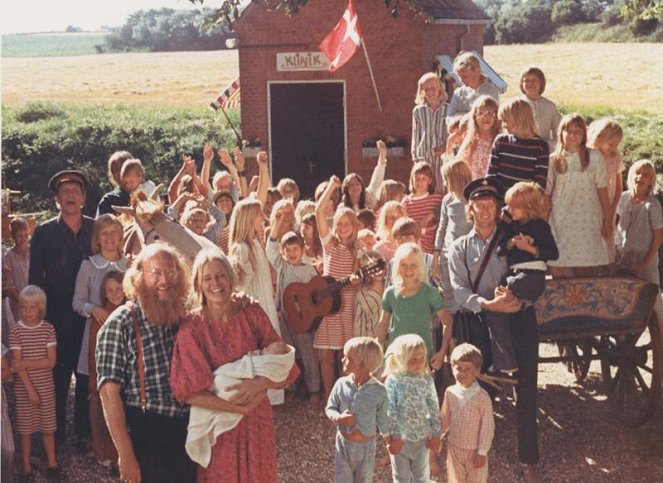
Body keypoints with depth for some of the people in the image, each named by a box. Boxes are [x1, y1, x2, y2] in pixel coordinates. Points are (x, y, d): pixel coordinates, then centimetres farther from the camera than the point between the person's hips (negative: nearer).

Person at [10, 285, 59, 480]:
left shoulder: (48, 329, -4)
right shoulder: (16, 332, -8)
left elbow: (51, 361, -9)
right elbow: (17, 365, -12)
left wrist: (26, 363, -19)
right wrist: (30, 389, -16)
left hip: (46, 387, 1)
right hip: (23, 387, -1)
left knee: (48, 427, 9)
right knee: (25, 428, 7)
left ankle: (52, 463, 22)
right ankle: (26, 466, 18)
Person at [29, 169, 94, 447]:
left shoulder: (97, 229, 3)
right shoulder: (43, 233, 1)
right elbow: (35, 280, 2)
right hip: (57, 317, -1)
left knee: (88, 379, 7)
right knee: (58, 378, 5)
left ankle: (85, 433, 20)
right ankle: (55, 437, 18)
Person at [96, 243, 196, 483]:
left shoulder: (186, 318, 7)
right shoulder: (121, 323, -10)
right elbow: (109, 392, -14)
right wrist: (126, 455, -17)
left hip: (187, 434, 5)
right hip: (144, 435, -5)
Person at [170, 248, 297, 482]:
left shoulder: (252, 314, -4)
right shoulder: (192, 326, -11)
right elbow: (189, 392, -16)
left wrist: (262, 382, -23)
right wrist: (239, 407, -21)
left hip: (257, 424, 2)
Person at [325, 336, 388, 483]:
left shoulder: (378, 390, -16)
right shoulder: (341, 384, -10)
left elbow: (383, 420, -5)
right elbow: (330, 408, 1)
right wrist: (339, 418, -19)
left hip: (366, 446, -1)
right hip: (343, 443, 1)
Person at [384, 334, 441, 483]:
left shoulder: (427, 380, -6)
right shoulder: (393, 380, -15)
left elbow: (434, 409, -1)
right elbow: (390, 410, -14)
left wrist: (435, 434, -1)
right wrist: (394, 436, -14)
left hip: (422, 437, 2)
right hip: (401, 438, -2)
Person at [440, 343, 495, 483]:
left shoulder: (482, 397, -20)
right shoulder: (450, 393, -7)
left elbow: (487, 427, -14)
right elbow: (444, 419, 7)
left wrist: (482, 452, -12)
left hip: (474, 450, -4)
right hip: (454, 448, 4)